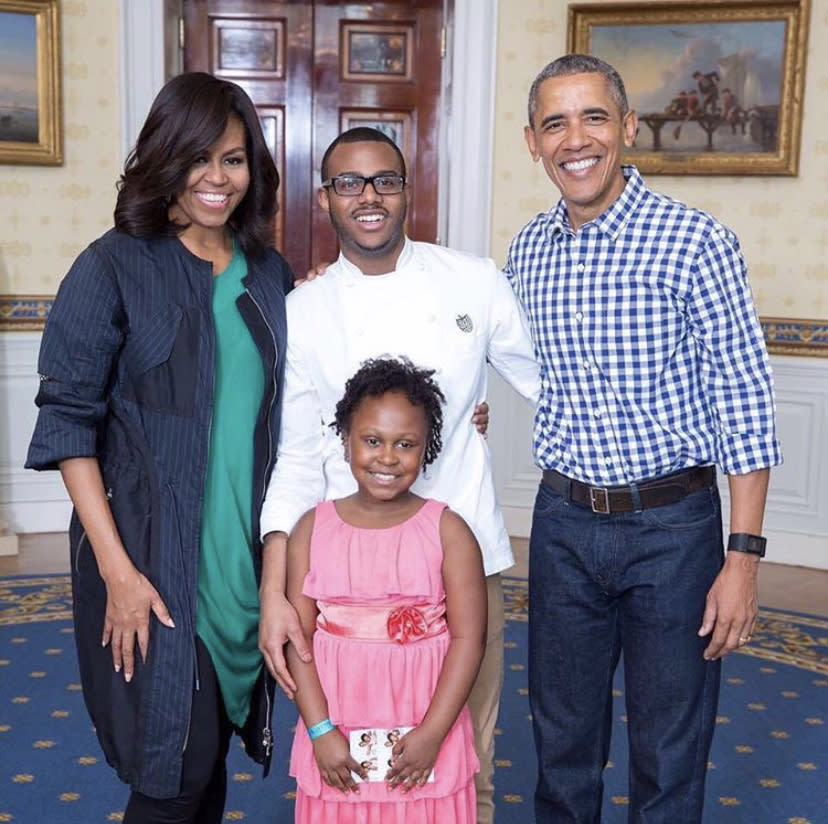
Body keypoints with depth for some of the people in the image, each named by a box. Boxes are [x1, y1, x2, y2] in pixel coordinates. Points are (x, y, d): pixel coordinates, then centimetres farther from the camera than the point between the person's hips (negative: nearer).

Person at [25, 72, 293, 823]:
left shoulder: (272, 275, 6)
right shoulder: (115, 267, -8)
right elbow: (68, 423, -10)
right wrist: (117, 568, -15)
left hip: (246, 561, 5)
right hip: (153, 561, -4)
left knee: (210, 758, 15)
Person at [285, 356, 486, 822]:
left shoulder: (448, 532, -6)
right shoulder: (313, 529, -2)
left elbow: (469, 638, -7)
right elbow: (298, 637, -2)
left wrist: (431, 735, -11)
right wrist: (320, 731, -7)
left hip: (424, 738, -1)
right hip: (336, 740, 2)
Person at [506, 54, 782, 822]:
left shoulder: (695, 241, -12)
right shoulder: (527, 250, 3)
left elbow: (743, 404, -12)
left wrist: (743, 555, -14)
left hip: (672, 524, -4)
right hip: (563, 521, 4)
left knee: (669, 750, 10)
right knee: (561, 733, 18)